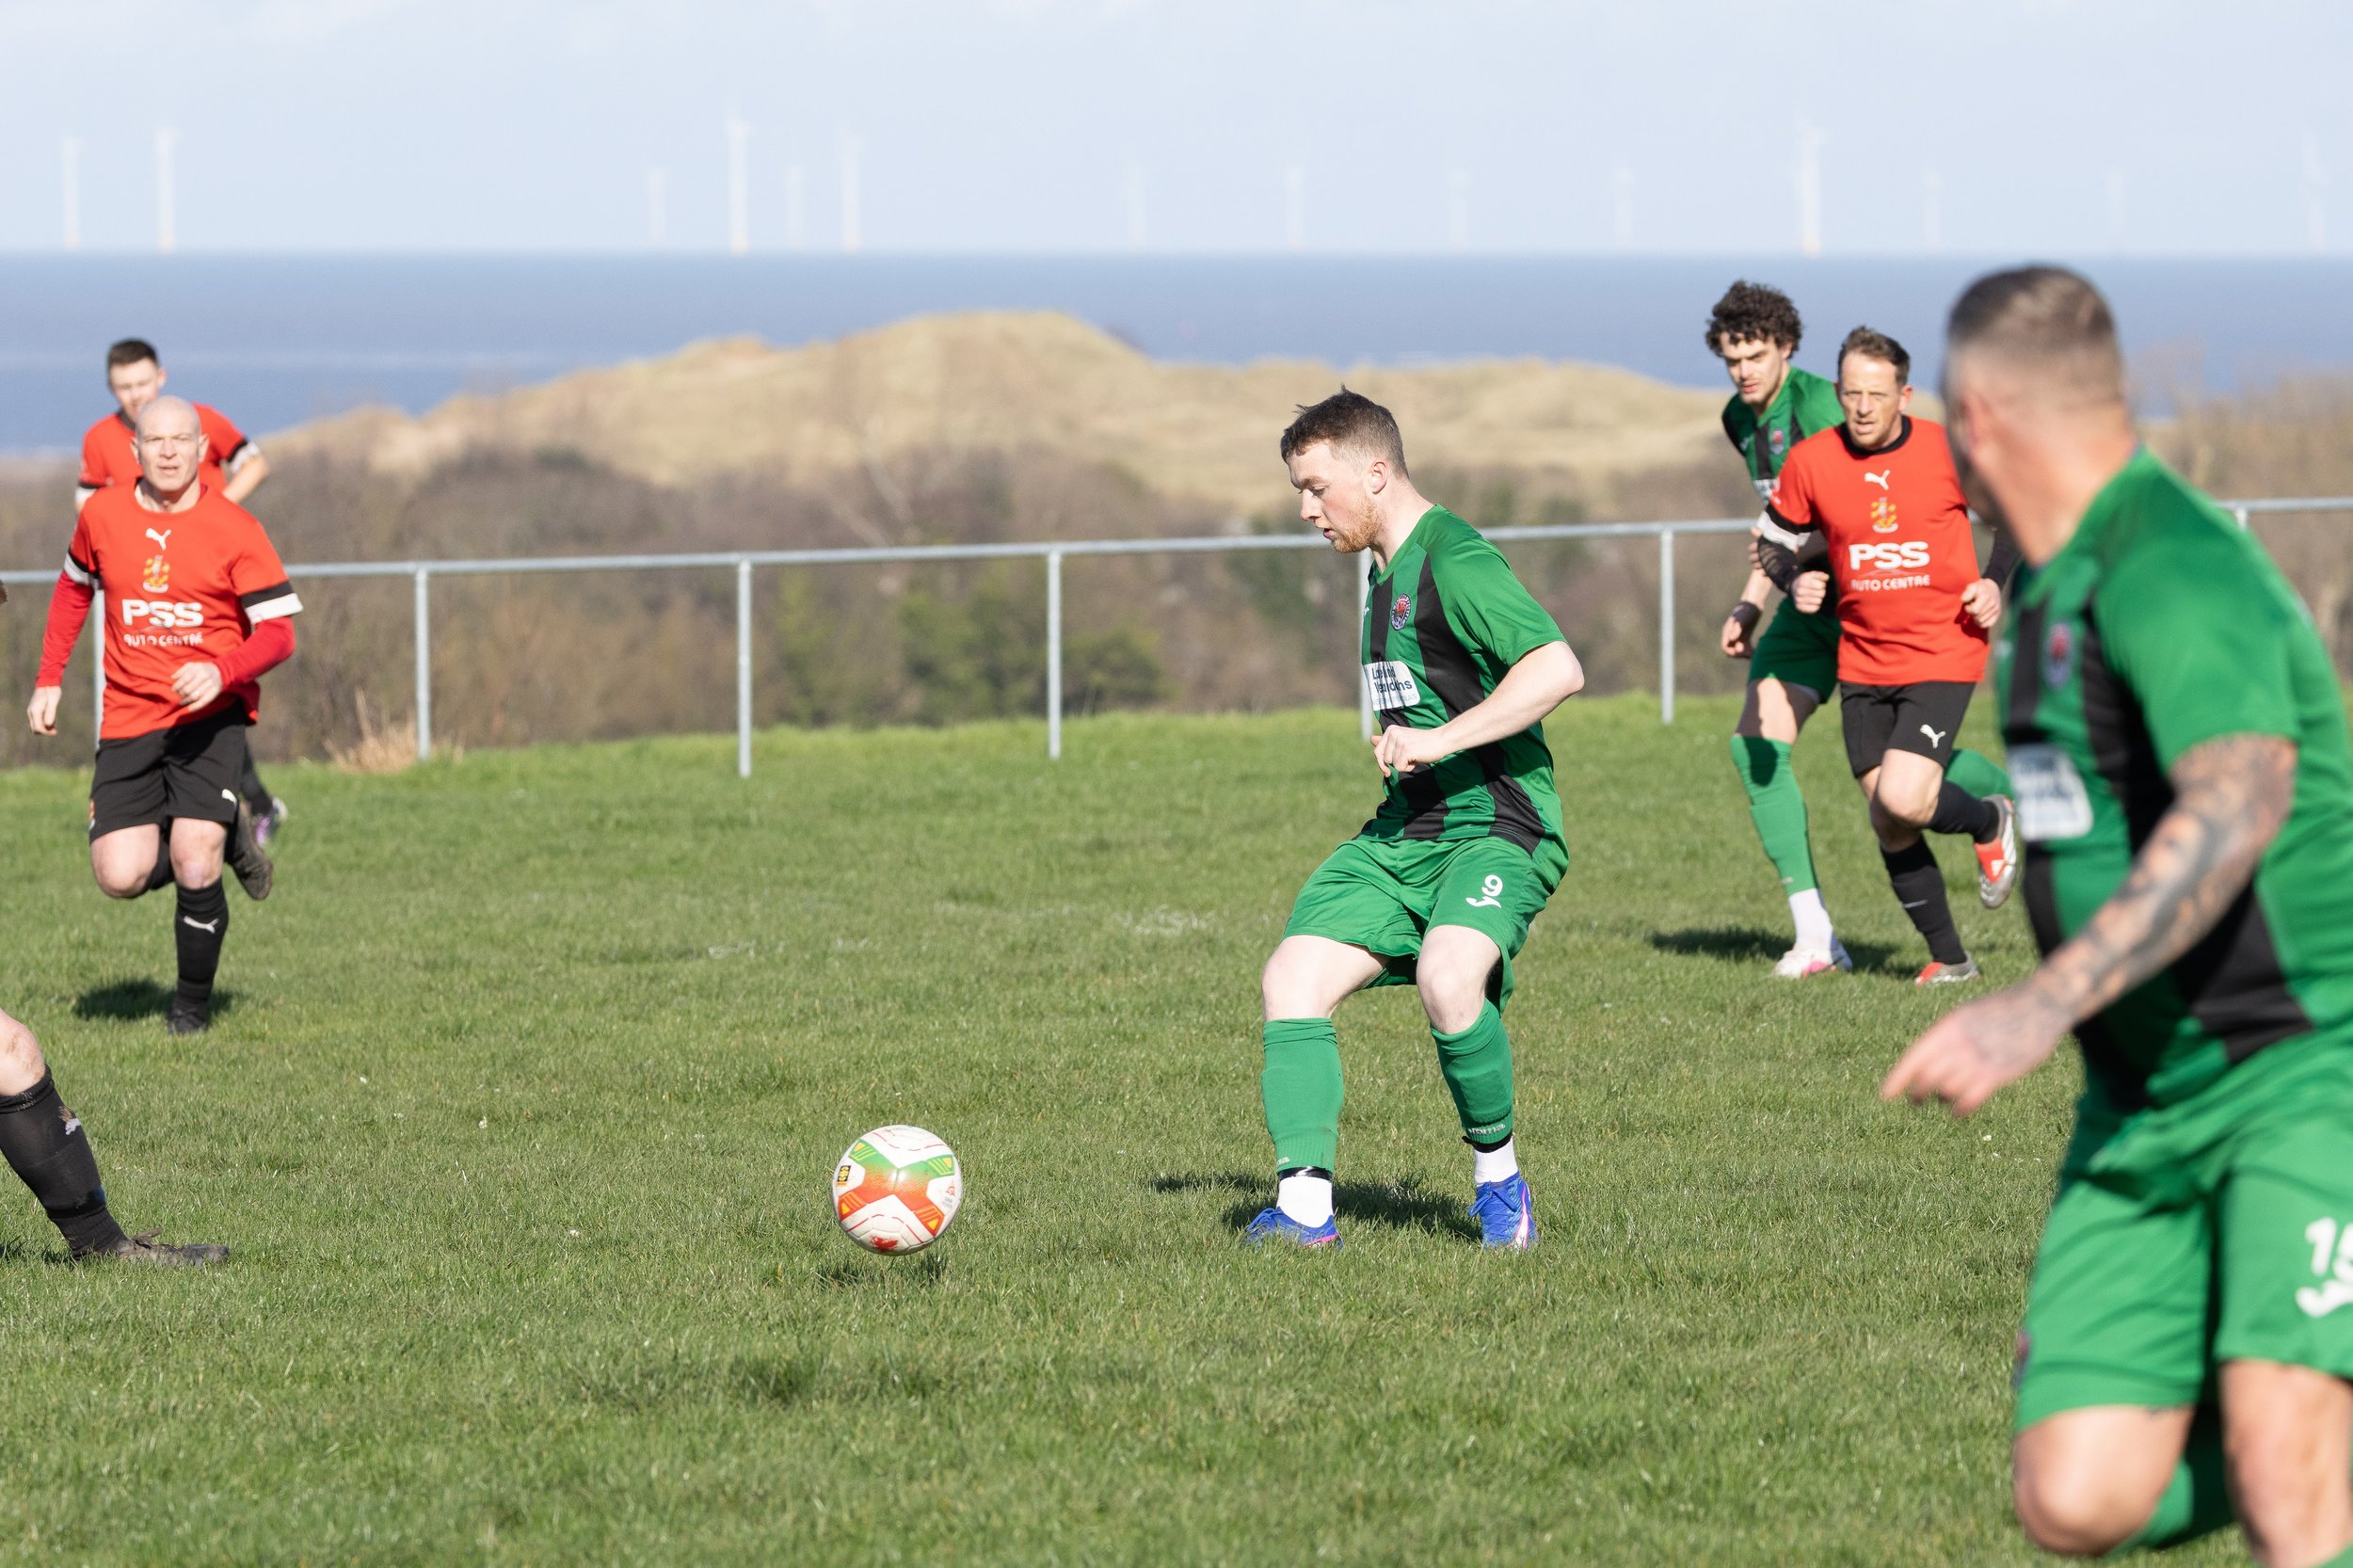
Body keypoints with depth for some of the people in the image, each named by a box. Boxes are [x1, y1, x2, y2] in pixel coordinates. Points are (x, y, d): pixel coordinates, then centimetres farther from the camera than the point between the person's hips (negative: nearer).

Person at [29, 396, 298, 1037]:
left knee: (194, 869, -17)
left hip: (210, 716, -3)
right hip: (129, 720, 3)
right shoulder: (102, 515, 2)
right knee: (121, 877, -11)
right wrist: (49, 680, 17)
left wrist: (222, 671, -27)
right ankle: (224, 836, 22)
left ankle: (193, 1005, 9)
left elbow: (278, 631, -9)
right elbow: (74, 587, 21)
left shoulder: (235, 530, -8)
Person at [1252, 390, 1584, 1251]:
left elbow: (1558, 668, -24)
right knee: (1292, 979, -8)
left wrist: (1439, 741, -25)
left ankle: (1497, 1178, -11)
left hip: (1496, 831, -10)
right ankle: (1304, 1205, -14)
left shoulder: (1453, 561, -13)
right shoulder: (1387, 572, 17)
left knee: (1447, 980, -34)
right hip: (1404, 834, 10)